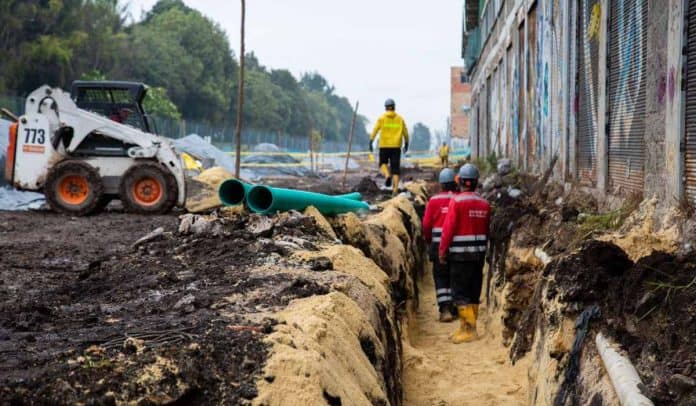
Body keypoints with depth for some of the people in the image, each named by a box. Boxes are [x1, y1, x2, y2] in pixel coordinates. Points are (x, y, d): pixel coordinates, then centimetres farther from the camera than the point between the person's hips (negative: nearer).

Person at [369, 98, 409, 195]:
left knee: (383, 163, 18)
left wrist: (371, 141, -8)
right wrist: (406, 143, 23)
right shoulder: (400, 119, 7)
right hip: (396, 146, 1)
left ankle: (387, 175, -14)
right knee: (395, 167, 3)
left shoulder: (382, 118, 1)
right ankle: (395, 189, -5)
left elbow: (375, 130, -8)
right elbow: (405, 133, 10)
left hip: (384, 145, -1)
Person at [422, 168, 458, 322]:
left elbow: (426, 224, -2)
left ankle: (445, 309, -7)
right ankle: (454, 308, 20)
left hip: (439, 244, -1)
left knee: (441, 277, 5)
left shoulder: (434, 201, -5)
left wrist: (429, 240, 15)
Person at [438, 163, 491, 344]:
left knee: (460, 293, -3)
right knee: (473, 292, 13)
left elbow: (448, 229, -13)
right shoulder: (484, 203, 5)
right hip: (479, 253, 6)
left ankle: (469, 329, -9)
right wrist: (483, 248, 18)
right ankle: (467, 327, 19)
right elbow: (487, 230, 9)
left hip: (460, 254, -6)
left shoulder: (456, 201, -13)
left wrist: (442, 251, -4)